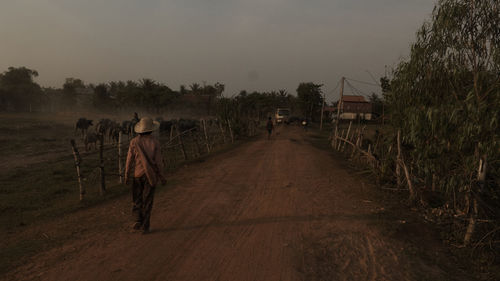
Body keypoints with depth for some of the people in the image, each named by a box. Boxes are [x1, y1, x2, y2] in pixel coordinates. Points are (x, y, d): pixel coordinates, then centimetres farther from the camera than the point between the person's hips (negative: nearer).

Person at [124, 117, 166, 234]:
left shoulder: (134, 142, -6)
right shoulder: (155, 142, -8)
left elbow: (130, 160, -4)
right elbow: (159, 161, -7)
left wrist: (127, 175, 5)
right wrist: (161, 176, 2)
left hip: (138, 175, 0)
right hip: (151, 175, 0)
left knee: (137, 199, 16)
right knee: (147, 201, 6)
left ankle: (138, 221, 2)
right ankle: (145, 226, 8)